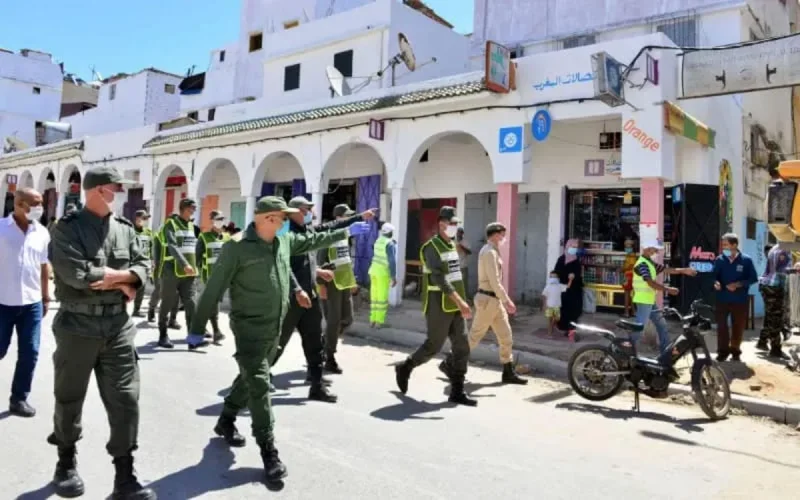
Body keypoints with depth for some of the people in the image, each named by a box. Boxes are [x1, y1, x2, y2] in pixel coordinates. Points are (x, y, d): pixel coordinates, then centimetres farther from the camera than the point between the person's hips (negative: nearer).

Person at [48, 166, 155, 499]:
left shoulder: (125, 229, 8)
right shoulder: (67, 229, -7)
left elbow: (143, 266, 3)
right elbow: (76, 274, -20)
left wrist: (111, 277, -14)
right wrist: (120, 278, -10)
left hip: (118, 326, 4)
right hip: (77, 327, -3)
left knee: (125, 400, 2)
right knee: (69, 400, 14)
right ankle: (66, 463, 38)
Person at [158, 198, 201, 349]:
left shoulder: (191, 225, 15)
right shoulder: (171, 224, -7)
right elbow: (173, 246, -21)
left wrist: (193, 265, 15)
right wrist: (184, 264, -31)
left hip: (188, 273, 6)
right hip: (171, 271, -6)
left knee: (190, 304, -2)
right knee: (167, 304, 4)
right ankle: (163, 336, 17)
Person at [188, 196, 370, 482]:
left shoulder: (285, 240, 4)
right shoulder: (237, 249, -16)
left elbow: (313, 241, 21)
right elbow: (214, 289, -13)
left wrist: (347, 232, 25)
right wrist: (198, 328, -11)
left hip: (275, 327, 7)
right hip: (249, 327, -7)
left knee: (250, 378, 21)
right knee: (259, 385, -8)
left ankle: (226, 422, 43)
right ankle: (268, 450, 0)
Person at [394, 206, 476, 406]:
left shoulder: (452, 246, 14)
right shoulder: (431, 247, -13)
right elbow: (440, 278, -24)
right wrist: (461, 302, -31)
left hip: (454, 307, 8)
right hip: (438, 307, -8)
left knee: (462, 347, 2)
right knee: (433, 346, 2)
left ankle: (457, 391, 8)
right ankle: (404, 369, 26)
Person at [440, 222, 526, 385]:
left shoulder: (492, 251, 15)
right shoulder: (489, 252, -17)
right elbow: (494, 282, -22)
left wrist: (505, 300, 19)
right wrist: (507, 301, -20)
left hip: (494, 299, 10)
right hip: (488, 299, -10)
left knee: (505, 336, 10)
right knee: (475, 335, -1)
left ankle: (508, 373, 16)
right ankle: (448, 363, 10)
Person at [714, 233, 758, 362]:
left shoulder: (746, 260, -5)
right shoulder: (720, 260, -1)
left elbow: (753, 278, -1)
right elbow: (715, 275, 6)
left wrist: (738, 284, -15)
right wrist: (716, 282, -16)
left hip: (740, 300, -1)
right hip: (722, 299, 1)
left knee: (738, 327, 10)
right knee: (721, 326, 1)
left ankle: (735, 351, 25)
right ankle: (723, 350, 12)